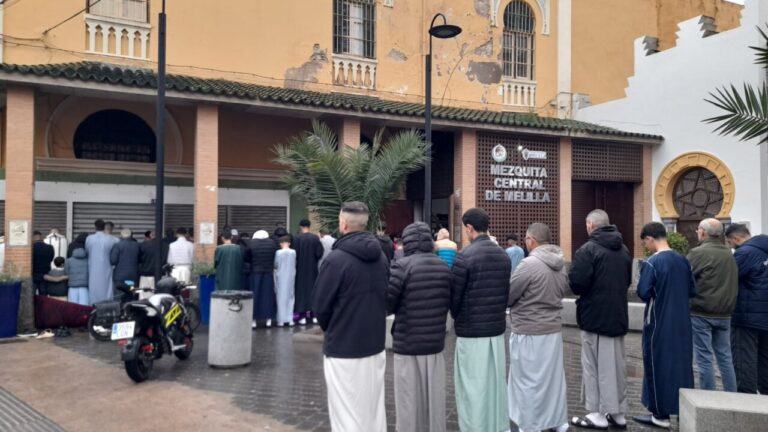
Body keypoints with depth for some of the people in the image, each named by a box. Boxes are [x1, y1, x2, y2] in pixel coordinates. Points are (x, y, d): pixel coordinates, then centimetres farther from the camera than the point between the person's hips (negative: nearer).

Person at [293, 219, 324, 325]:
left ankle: (302, 316, 3)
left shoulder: (297, 238, -12)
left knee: (301, 290, 6)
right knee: (313, 290, 12)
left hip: (300, 268, -2)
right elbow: (319, 253, -7)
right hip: (313, 268, 2)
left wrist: (296, 263, 5)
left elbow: (294, 254, -12)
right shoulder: (315, 238, -7)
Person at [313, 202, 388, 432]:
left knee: (347, 413, 2)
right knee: (373, 408, 15)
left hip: (343, 347, -6)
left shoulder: (336, 259, -16)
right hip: (375, 344, 6)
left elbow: (320, 305, -10)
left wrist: (330, 329, 9)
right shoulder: (380, 256, 4)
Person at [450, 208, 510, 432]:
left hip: (471, 331, -6)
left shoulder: (465, 256, -15)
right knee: (495, 382, 15)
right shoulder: (503, 256, 6)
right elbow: (506, 292, 11)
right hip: (497, 328, 6)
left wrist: (456, 318, 10)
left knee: (473, 386, 2)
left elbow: (454, 295, -9)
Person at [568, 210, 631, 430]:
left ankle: (599, 414, 6)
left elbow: (577, 283, -21)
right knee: (616, 365, 13)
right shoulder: (623, 249, 12)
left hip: (595, 316, -7)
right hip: (618, 315, 7)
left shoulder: (588, 249, -15)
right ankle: (618, 412, 20)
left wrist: (582, 291, -1)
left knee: (596, 366, 1)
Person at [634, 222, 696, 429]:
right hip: (682, 323, 6)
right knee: (681, 363, 15)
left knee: (658, 364, 4)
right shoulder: (683, 260, 4)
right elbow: (692, 290, 9)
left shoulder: (651, 263, -16)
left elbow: (643, 293, -18)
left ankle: (661, 414, 10)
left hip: (658, 323, -6)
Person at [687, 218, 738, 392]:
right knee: (725, 357, 13)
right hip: (724, 314, 6)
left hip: (701, 314, -6)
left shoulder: (698, 253, -13)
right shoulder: (729, 255, 8)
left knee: (704, 358, 0)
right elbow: (733, 284, 17)